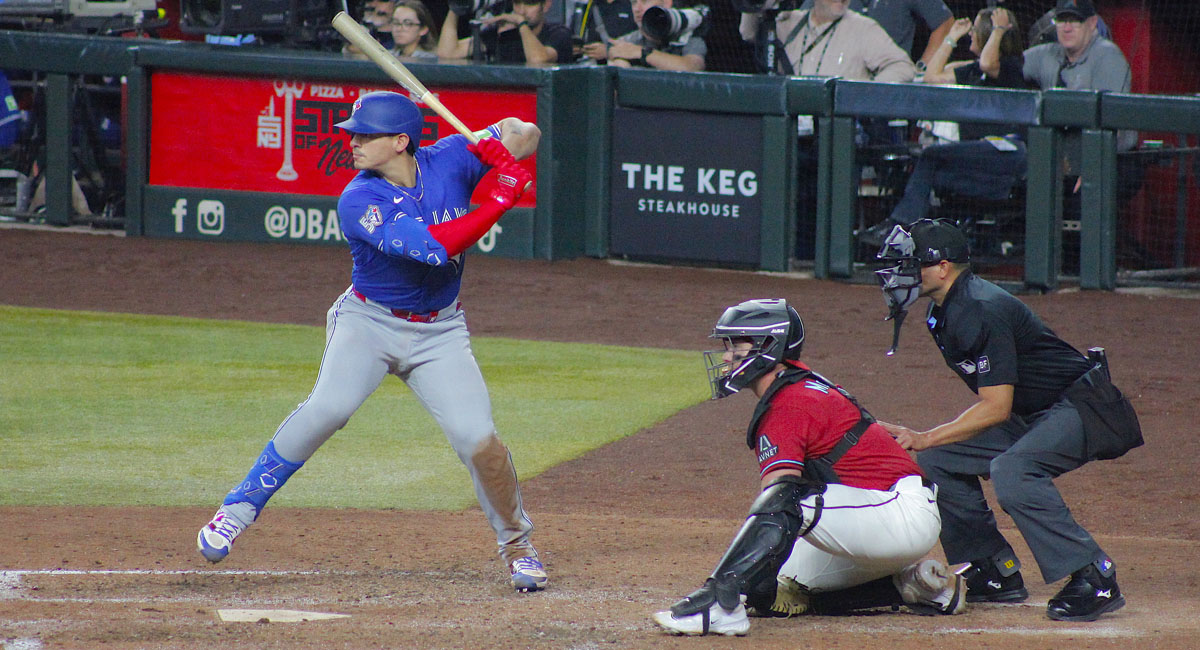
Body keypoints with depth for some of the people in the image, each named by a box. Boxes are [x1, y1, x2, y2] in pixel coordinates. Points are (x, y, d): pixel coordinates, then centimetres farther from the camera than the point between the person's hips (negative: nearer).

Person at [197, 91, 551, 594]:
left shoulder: (449, 161, -7)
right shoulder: (358, 202, -19)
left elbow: (526, 136, 4)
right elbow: (432, 247, -31)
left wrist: (498, 144, -19)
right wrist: (500, 201, -30)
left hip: (439, 333, 3)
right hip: (369, 321, -3)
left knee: (477, 439, -11)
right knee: (327, 408, -26)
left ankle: (516, 542, 13)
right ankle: (239, 508, -13)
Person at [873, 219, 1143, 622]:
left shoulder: (983, 312, -26)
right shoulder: (943, 311, 6)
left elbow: (995, 408, -28)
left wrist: (923, 439, -26)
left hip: (1082, 408, -11)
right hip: (1028, 417, 11)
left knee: (1011, 471, -34)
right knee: (939, 461, 6)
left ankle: (1095, 580, -29)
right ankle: (997, 575, 10)